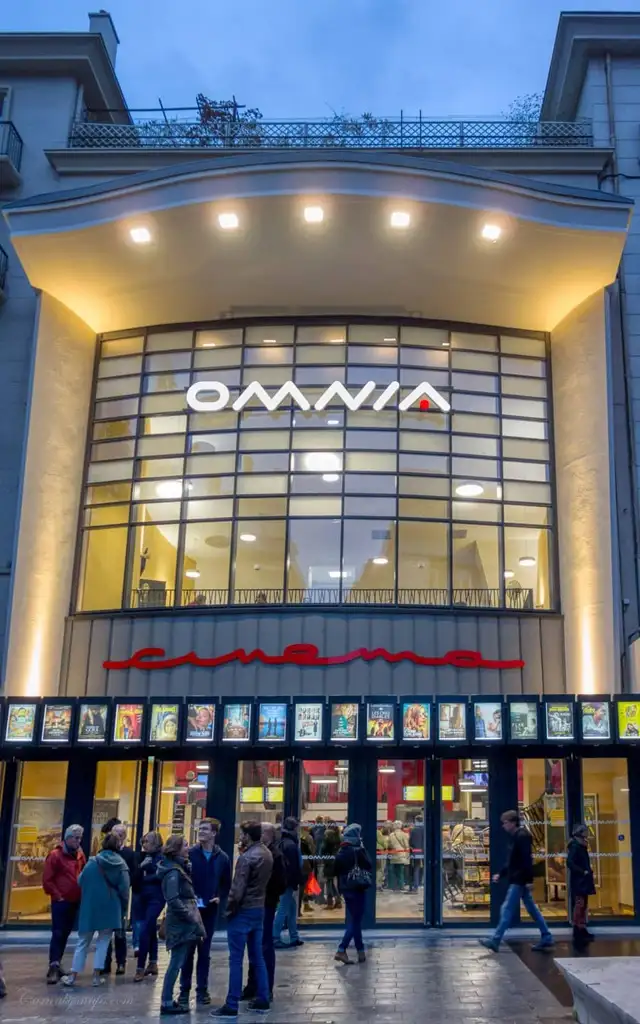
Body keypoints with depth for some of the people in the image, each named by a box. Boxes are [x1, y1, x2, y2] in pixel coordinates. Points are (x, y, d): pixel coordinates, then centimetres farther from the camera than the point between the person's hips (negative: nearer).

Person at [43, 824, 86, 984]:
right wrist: (57, 896, -11)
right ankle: (53, 967, -11)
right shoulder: (55, 855, -10)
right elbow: (47, 880, -11)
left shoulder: (80, 854, 8)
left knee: (66, 934, 12)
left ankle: (57, 964, 22)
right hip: (60, 902, -6)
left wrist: (83, 893, 6)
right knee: (58, 934, -10)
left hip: (75, 902, 6)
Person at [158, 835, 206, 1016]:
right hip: (181, 923, -10)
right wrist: (191, 917, -18)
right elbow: (173, 900, -22)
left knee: (178, 963, 13)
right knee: (176, 963, -4)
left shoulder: (180, 868, 15)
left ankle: (168, 1000, 19)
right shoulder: (173, 872, -16)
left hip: (184, 923, 10)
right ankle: (166, 1003, 2)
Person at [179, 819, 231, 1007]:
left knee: (204, 951, 9)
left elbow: (227, 884, 8)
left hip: (210, 910, 2)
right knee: (188, 950, 6)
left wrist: (220, 897, -8)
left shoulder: (222, 858, 1)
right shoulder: (189, 854, -6)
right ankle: (185, 989, 16)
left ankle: (202, 990, 18)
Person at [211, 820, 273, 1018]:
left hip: (243, 911, -8)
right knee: (257, 957, 15)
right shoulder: (267, 854, 7)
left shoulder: (246, 857, -19)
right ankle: (262, 999, 20)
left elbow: (237, 889, -20)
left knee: (235, 960, -2)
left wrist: (229, 909, -7)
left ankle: (231, 1006, 2)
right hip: (259, 909, 8)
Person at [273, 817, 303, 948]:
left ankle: (294, 938, 22)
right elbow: (293, 867, -21)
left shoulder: (282, 842, 12)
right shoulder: (291, 844, -17)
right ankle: (275, 939, -3)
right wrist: (295, 884, -18)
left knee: (292, 909, 16)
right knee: (283, 910, -5)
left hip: (283, 881, 10)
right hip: (288, 882, -10)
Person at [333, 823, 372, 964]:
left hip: (346, 888, 7)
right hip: (358, 888, -7)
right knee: (355, 921, -1)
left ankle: (361, 951, 16)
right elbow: (368, 865, -8)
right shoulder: (358, 851, -15)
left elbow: (337, 870, 10)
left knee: (354, 920, 14)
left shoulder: (341, 852, 6)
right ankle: (341, 950, -4)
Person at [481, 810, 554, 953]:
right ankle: (546, 938, 17)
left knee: (507, 909, -8)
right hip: (517, 879, 10)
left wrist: (529, 879, -23)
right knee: (532, 909, 13)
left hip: (519, 880, -10)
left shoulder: (522, 836, -15)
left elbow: (527, 859, -21)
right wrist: (501, 874, 18)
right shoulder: (515, 837, 14)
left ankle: (495, 941, -7)